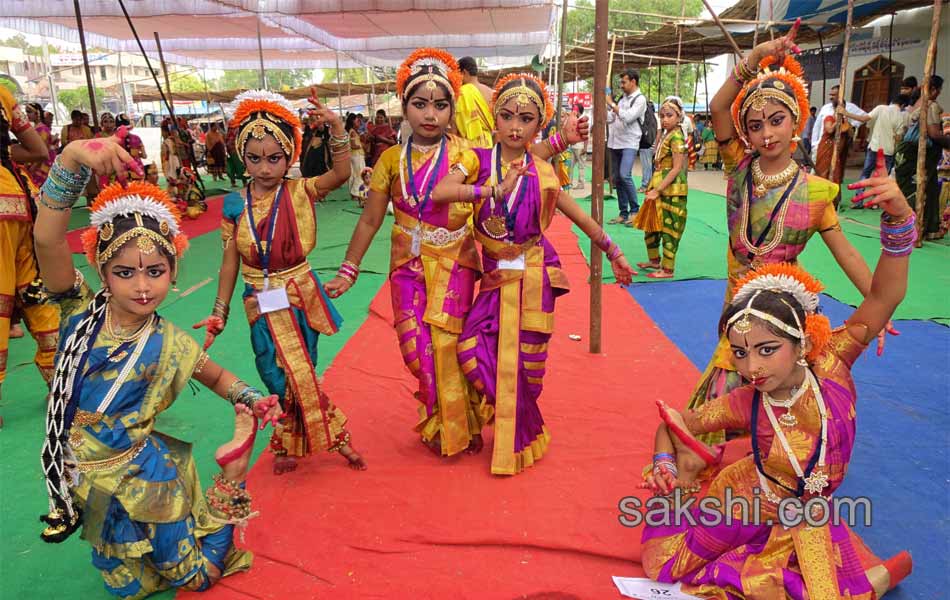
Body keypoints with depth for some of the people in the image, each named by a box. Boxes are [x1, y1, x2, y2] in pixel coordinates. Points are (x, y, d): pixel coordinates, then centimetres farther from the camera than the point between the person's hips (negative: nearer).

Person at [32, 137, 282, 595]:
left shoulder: (168, 344, -15)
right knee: (127, 585, 18)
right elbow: (47, 240, -31)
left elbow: (218, 376, 2)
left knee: (197, 576, 11)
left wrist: (250, 400, -18)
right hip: (86, 478, 2)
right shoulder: (81, 313, -15)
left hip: (144, 476, -2)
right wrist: (72, 159, -44)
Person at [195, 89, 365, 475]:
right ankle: (336, 436, 25)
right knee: (295, 377, 2)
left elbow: (341, 173, -23)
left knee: (297, 378, 9)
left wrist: (336, 127, -32)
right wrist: (219, 313, 3)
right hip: (263, 305, 1)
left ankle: (290, 443, 33)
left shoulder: (299, 192, -7)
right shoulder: (235, 204, -3)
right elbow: (230, 262, 2)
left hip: (302, 297, -1)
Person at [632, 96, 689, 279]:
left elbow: (677, 168, -20)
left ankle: (667, 269, 5)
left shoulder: (676, 137, -14)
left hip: (672, 190, -9)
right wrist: (653, 188, 12)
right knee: (650, 225, 17)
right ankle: (654, 260, 33)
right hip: (660, 188, 9)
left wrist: (657, 190, -20)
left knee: (669, 228, -3)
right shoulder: (665, 135, 13)